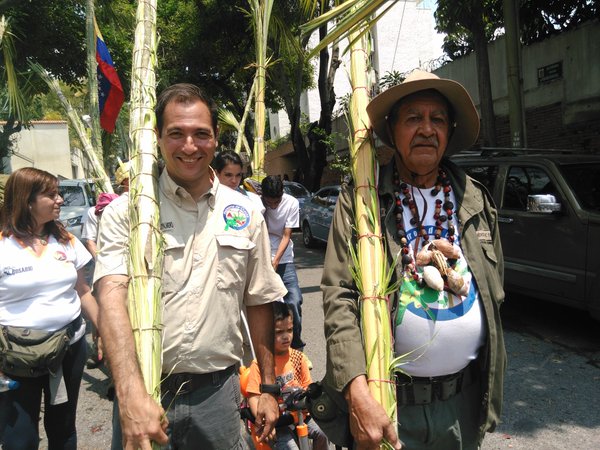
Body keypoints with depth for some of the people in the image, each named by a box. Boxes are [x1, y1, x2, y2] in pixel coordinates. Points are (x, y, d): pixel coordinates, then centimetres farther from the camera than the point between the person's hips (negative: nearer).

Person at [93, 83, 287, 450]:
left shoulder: (245, 213, 2)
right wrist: (132, 395, -30)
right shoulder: (126, 211, -6)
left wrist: (268, 387, 8)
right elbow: (112, 296, -18)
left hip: (218, 391, 2)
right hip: (141, 392, -2)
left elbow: (259, 303, 7)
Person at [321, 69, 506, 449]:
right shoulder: (361, 200, -11)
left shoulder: (477, 201, 2)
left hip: (465, 397, 4)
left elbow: (496, 288, 10)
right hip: (387, 400, -4)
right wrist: (358, 394, -24)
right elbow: (339, 297, -16)